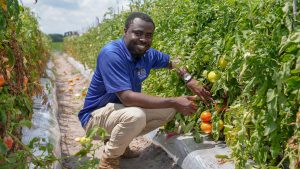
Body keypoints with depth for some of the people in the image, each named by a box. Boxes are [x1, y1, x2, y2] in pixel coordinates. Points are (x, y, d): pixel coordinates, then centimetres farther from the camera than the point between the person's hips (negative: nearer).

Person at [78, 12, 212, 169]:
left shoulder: (147, 54, -5)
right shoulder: (111, 54, -28)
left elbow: (172, 62, 14)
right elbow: (127, 97, -35)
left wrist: (189, 79, -6)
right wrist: (174, 102, -33)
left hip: (125, 109, 8)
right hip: (96, 115, -8)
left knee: (169, 111, 1)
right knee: (136, 116, -36)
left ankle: (119, 141, 11)